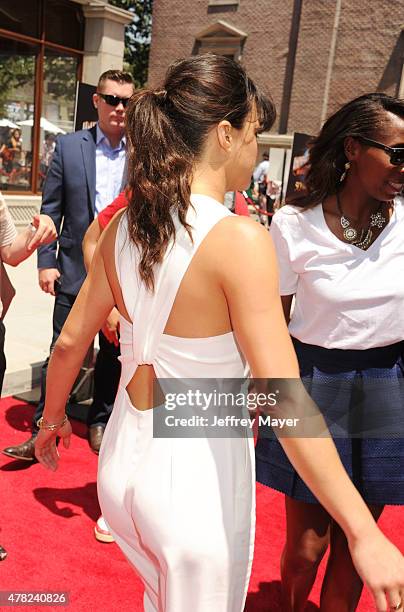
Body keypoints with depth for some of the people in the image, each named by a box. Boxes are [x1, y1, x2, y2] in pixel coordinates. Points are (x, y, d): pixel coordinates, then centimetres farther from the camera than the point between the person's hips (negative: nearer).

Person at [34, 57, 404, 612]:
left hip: (124, 458, 6)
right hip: (196, 474, -6)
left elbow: (69, 343, 5)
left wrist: (53, 417, 24)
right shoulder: (239, 239, -23)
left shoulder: (126, 224, -3)